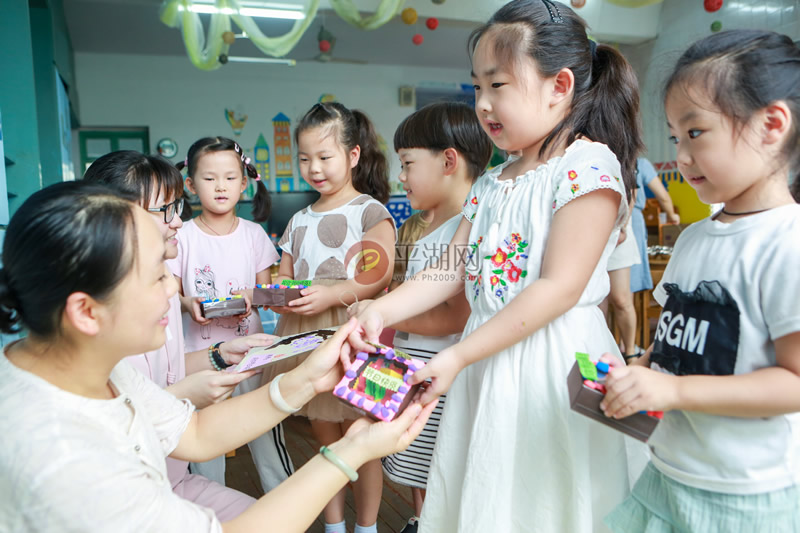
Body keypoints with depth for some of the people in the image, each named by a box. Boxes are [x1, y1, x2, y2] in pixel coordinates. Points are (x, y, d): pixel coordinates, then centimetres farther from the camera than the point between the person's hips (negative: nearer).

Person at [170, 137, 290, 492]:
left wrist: (250, 299, -14)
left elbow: (266, 288, 7)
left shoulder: (253, 233, 2)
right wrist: (188, 304, -18)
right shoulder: (183, 237, -2)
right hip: (200, 349, 0)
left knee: (266, 431, 5)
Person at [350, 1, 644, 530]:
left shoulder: (590, 165, -13)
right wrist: (382, 311, -6)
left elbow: (559, 288, -20)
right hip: (487, 358, 7)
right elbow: (451, 270, 9)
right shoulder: (492, 183, 11)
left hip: (550, 364, -7)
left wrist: (458, 355, -20)